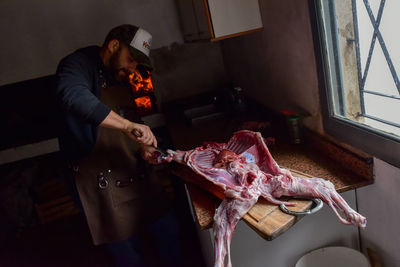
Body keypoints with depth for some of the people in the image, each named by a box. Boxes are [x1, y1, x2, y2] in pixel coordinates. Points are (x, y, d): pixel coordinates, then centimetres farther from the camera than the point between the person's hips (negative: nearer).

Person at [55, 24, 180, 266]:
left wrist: (142, 146, 4)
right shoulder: (79, 64, -10)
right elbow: (72, 95, -35)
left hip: (132, 175, 8)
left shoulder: (118, 79, 14)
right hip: (100, 182, -7)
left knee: (170, 232, 14)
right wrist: (129, 125, -39)